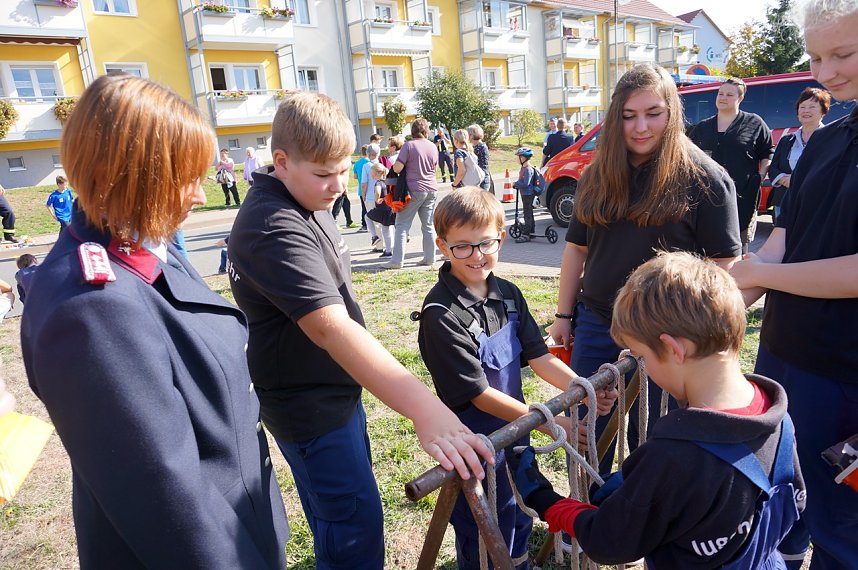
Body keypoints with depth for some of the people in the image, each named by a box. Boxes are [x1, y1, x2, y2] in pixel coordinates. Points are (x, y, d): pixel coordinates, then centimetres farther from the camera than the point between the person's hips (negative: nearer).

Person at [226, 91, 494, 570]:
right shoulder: (274, 229, -30)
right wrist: (424, 409, -52)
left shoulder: (309, 203, 2)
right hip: (309, 405, -9)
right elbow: (331, 327, -43)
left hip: (337, 388, 9)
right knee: (357, 529, 2)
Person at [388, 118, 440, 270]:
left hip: (414, 190, -5)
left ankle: (397, 260, -3)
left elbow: (397, 168, -14)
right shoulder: (432, 146, 6)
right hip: (431, 189, 5)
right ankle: (430, 258, 14)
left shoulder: (409, 145, -10)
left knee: (402, 225, 0)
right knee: (428, 225, 11)